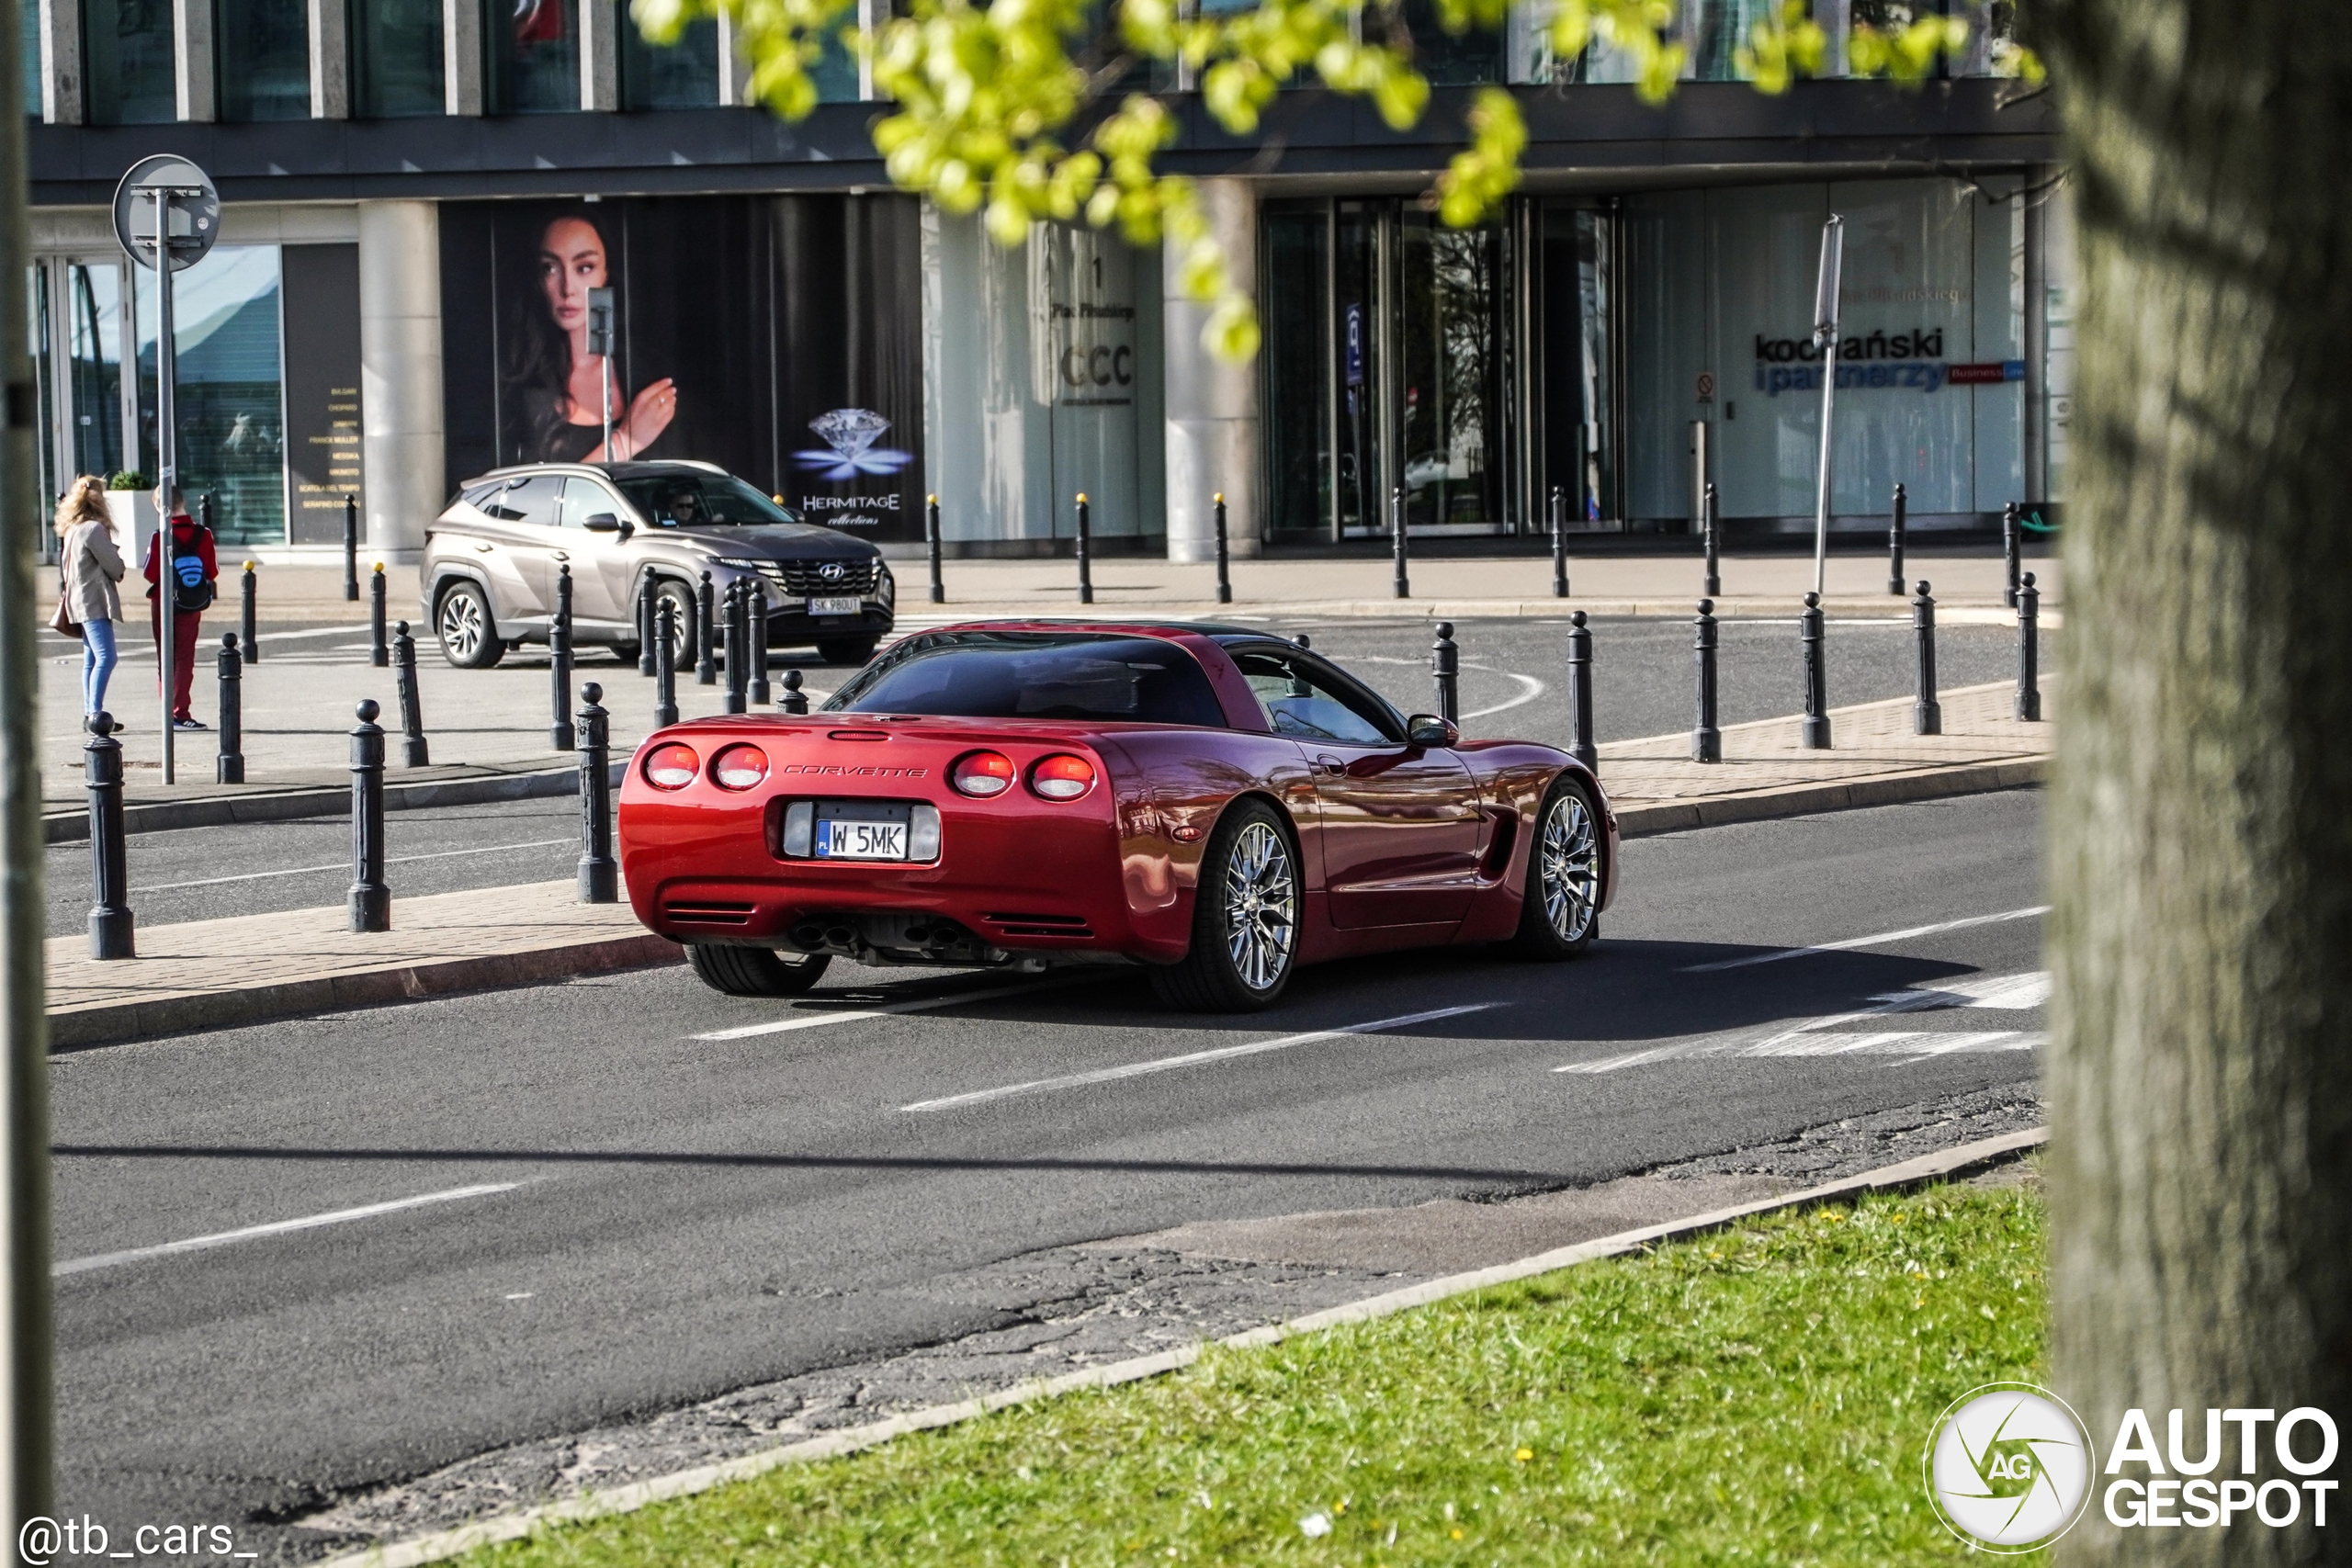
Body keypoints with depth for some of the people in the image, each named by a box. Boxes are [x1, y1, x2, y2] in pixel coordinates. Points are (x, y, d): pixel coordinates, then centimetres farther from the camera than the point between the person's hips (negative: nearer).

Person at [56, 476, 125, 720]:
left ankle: (89, 713, 12)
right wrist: (120, 571, 9)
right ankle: (95, 713, -21)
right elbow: (114, 566, -12)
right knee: (105, 658, -14)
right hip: (95, 601, -10)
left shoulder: (70, 529, 13)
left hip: (80, 600, 10)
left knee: (91, 660, 12)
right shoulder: (94, 529, -15)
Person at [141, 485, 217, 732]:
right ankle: (180, 712, -5)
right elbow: (212, 572, -3)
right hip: (192, 608, 1)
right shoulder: (203, 534, -7)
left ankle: (171, 709, 11)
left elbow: (150, 573, -11)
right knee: (185, 657, 4)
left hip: (164, 604, -1)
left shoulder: (161, 536, -14)